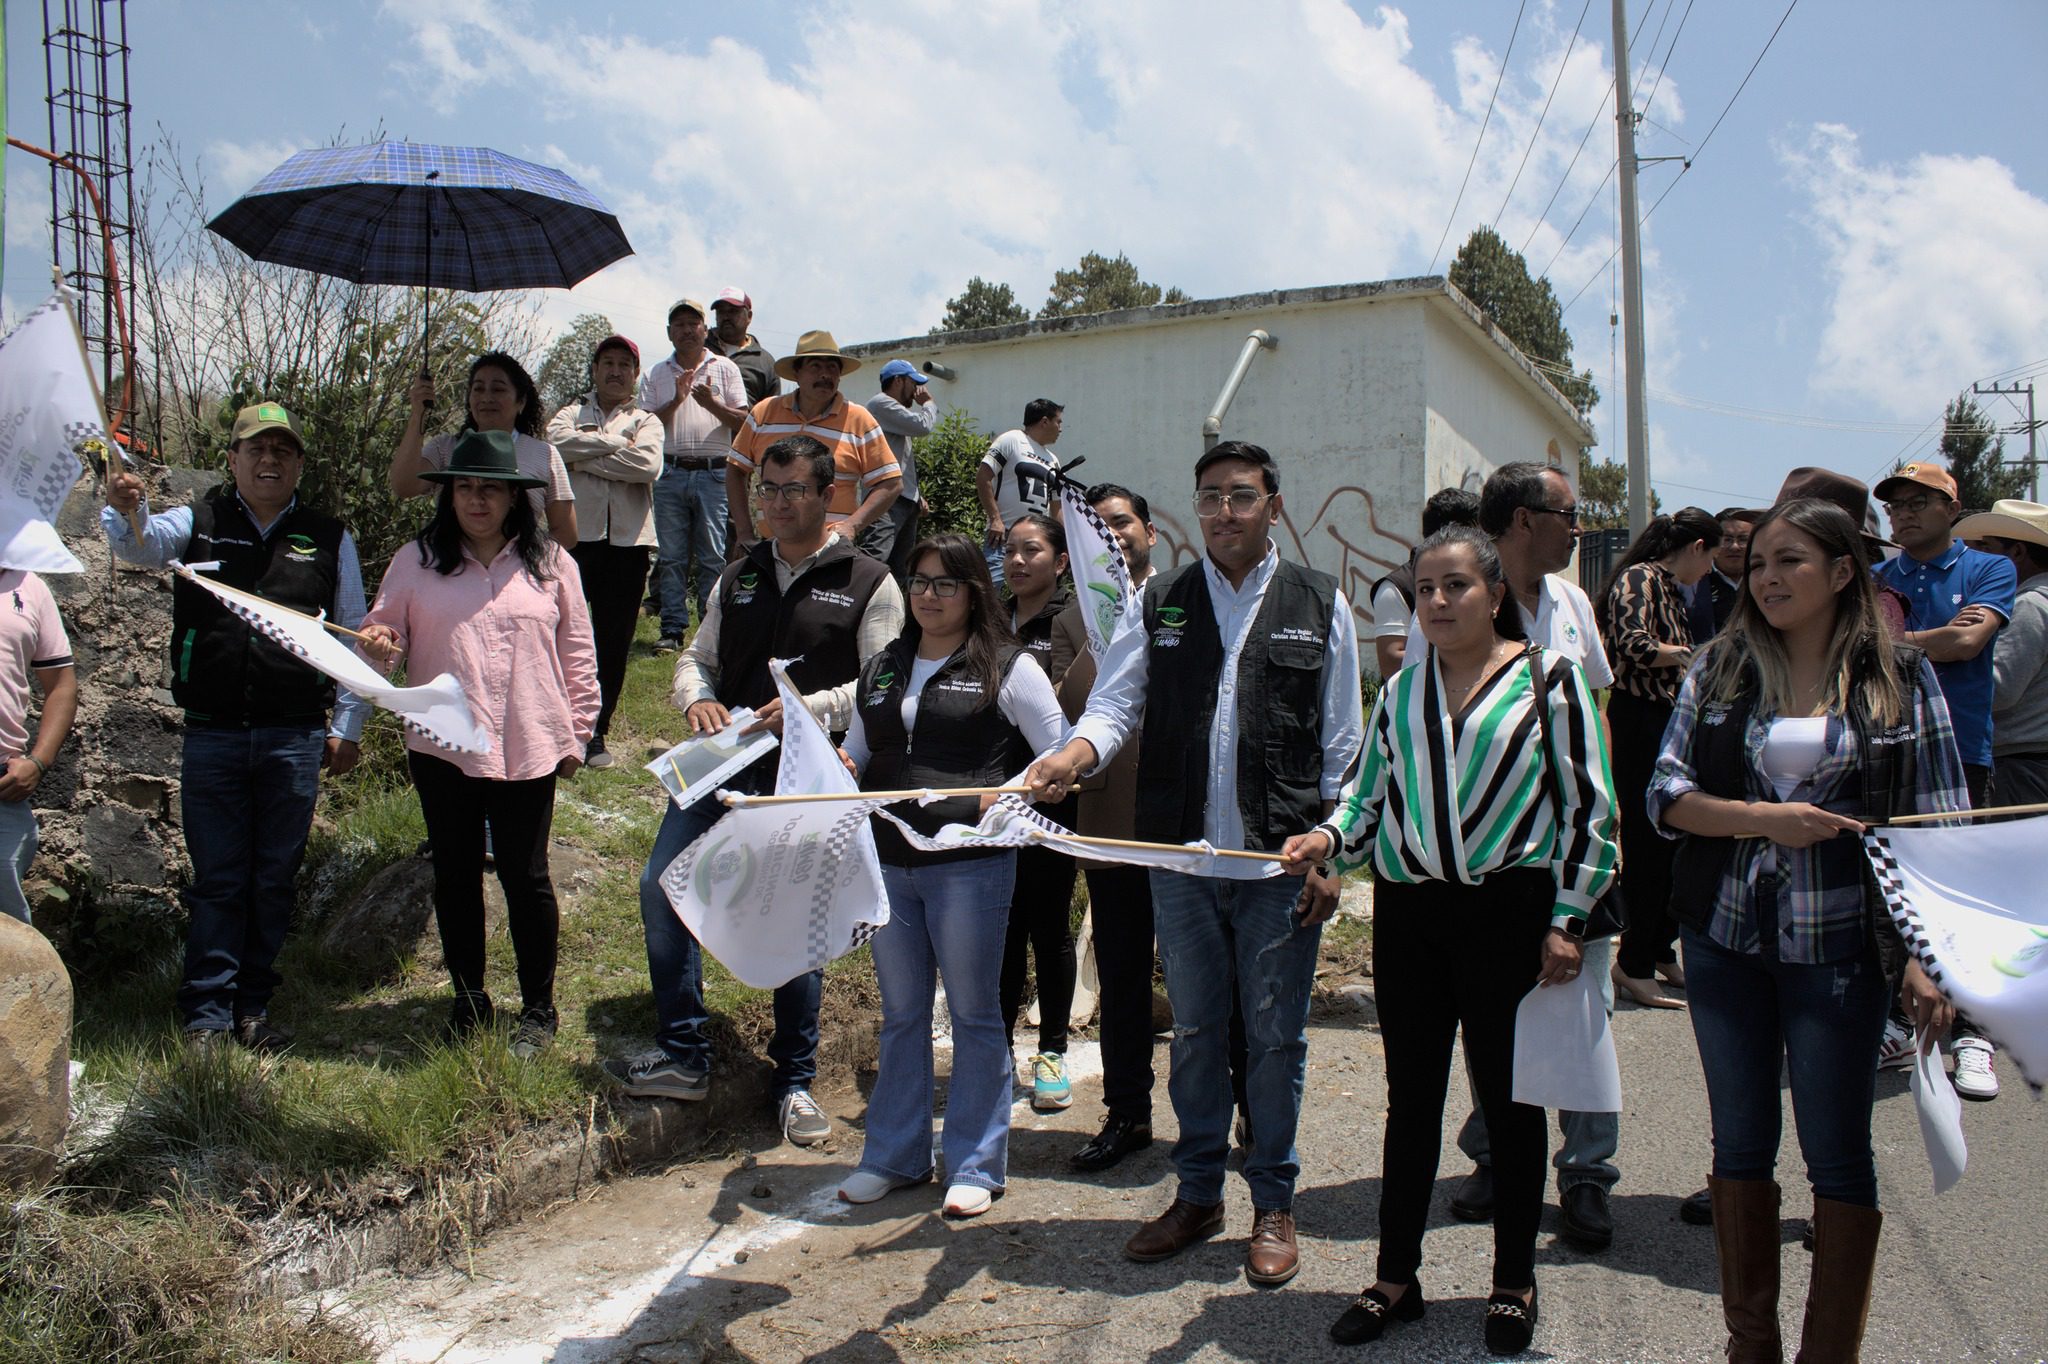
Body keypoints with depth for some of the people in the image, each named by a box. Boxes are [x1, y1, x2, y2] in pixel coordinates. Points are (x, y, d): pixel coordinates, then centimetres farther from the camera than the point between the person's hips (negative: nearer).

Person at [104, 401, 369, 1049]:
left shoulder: (329, 539, 6)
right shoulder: (197, 524, 7)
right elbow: (139, 543, -13)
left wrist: (346, 727, 4)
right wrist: (125, 510, -36)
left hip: (295, 739, 1)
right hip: (211, 735, 0)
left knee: (275, 881, 9)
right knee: (216, 880, 5)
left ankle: (253, 1007, 22)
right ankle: (207, 1015, 14)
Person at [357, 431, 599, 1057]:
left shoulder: (550, 563, 3)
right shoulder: (417, 561, 4)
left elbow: (577, 655, 6)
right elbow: (383, 633, 7)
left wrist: (576, 734, 4)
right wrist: (377, 646, -17)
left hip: (527, 751, -2)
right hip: (442, 747, 2)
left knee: (526, 877, 5)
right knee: (455, 876, 13)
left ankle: (538, 1008, 21)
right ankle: (469, 1001, 29)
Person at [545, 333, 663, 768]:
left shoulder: (646, 421, 13)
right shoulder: (573, 413, 15)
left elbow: (648, 465, -9)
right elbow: (557, 441, -11)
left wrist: (586, 459, -7)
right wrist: (618, 443, -8)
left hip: (627, 540, 1)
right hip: (576, 535, 0)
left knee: (614, 641, 4)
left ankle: (596, 733, 14)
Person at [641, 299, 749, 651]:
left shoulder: (725, 368, 10)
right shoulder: (656, 374, 15)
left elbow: (743, 421, 5)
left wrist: (712, 403, -12)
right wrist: (676, 400, -7)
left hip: (714, 473, -1)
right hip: (671, 473, 2)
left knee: (713, 557, -2)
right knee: (671, 556, 2)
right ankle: (673, 629, 7)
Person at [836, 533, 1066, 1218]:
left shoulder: (1007, 666, -2)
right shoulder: (882, 669, 14)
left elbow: (1061, 751, -4)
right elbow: (855, 753, 22)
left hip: (970, 865, -5)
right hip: (889, 864, 5)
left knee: (974, 1014, 5)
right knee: (900, 1014, 14)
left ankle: (975, 1164, 18)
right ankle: (895, 1155, 27)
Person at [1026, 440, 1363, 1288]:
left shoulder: (1319, 604, 4)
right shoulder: (1160, 604, 7)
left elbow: (1342, 746, 4)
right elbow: (1117, 702, -2)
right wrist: (1074, 755, -24)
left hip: (1281, 865, -2)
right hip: (1182, 859, 2)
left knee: (1274, 1035, 7)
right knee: (1194, 1032, 13)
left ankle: (1273, 1203, 24)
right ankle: (1198, 1193, 30)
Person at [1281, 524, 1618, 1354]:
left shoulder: (1547, 676, -2)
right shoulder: (1401, 690, 11)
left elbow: (1587, 805, -3)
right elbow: (1369, 796, 16)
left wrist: (1567, 919, -7)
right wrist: (1328, 838, -6)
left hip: (1508, 912, -3)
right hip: (1407, 912, 4)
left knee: (1509, 1098, 8)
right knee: (1411, 1098, 11)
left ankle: (1514, 1284, 25)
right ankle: (1396, 1278, 24)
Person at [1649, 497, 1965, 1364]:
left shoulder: (1901, 680, 0)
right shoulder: (1720, 666, 4)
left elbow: (1935, 829, -2)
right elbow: (1664, 791, -1)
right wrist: (1762, 819, -16)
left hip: (1836, 944, -2)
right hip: (1723, 935, 2)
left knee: (1838, 1154, 5)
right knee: (1739, 1142, 11)